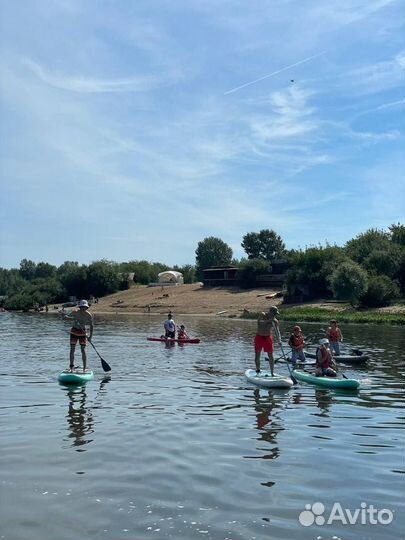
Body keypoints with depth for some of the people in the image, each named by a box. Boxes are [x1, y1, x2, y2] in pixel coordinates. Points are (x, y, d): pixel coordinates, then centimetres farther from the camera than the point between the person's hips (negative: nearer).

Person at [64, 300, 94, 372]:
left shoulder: (89, 315, -12)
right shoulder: (75, 312, -15)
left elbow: (91, 326, -2)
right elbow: (65, 316, -17)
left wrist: (90, 336, -8)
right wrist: (72, 318, -35)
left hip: (82, 333, 0)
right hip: (74, 332, 0)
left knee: (83, 350, -3)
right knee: (72, 350, -1)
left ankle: (85, 368, 3)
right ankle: (71, 367, 9)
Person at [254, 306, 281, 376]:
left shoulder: (275, 321, -9)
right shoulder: (262, 315, -13)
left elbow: (277, 331, -18)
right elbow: (259, 322, -30)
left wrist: (279, 340, -33)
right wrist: (269, 321, -38)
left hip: (268, 337, 1)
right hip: (259, 337, -1)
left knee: (270, 355, -3)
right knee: (257, 355, 3)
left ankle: (272, 372, 2)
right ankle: (258, 370, 17)